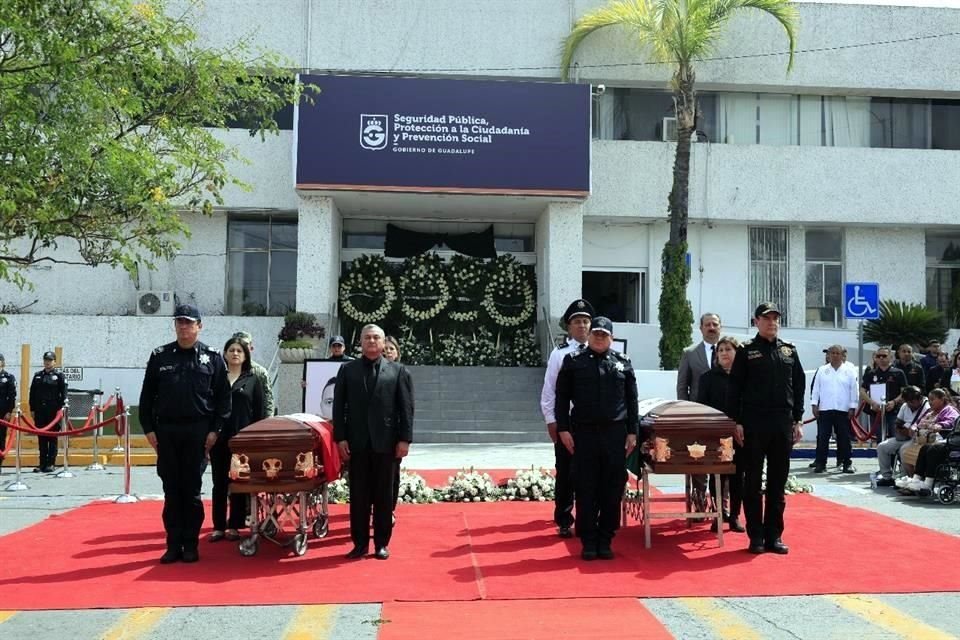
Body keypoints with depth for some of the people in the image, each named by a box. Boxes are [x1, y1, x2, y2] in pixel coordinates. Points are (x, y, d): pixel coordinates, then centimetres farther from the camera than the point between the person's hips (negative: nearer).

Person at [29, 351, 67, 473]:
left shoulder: (59, 375, 1)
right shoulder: (37, 375, 12)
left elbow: (63, 393, -3)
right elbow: (32, 393, 13)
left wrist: (61, 408, -11)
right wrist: (32, 409, 6)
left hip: (53, 411, -4)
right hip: (40, 411, 4)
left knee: (52, 437, 0)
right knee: (41, 438, 5)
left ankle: (50, 464, 4)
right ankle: (42, 463, 10)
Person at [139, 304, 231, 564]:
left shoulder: (212, 358, 2)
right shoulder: (160, 356, 7)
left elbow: (223, 397, 1)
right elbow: (147, 395, 8)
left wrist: (215, 430, -5)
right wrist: (149, 429, 1)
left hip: (198, 432, -2)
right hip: (166, 431, 2)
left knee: (192, 490, 4)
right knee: (171, 491, 6)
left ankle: (190, 545, 12)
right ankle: (173, 545, 13)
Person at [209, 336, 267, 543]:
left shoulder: (253, 380, 6)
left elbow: (261, 412, 4)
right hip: (219, 438, 1)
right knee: (219, 483, 5)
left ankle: (234, 526, 13)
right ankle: (219, 526, 13)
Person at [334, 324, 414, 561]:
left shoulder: (397, 370, 5)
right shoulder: (347, 370, 8)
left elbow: (406, 407, 1)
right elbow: (339, 406, 5)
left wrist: (405, 439, -7)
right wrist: (340, 438, -4)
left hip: (386, 442, -1)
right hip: (357, 442, 1)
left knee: (384, 495, 5)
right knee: (358, 495, 5)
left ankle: (382, 543, 14)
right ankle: (360, 542, 14)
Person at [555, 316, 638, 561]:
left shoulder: (623, 362, 9)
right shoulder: (573, 361, 4)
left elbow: (632, 400, 9)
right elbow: (562, 397, 3)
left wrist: (632, 432, 3)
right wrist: (563, 429, -4)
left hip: (615, 434, 2)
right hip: (584, 433, -1)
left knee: (613, 489, 4)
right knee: (586, 489, 2)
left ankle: (605, 540, 15)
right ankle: (588, 541, 11)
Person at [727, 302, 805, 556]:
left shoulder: (789, 350, 11)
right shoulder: (746, 351, 0)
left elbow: (799, 386, 12)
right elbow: (735, 389, -2)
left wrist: (798, 420, 6)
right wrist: (737, 422, -8)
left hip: (783, 424, 3)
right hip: (754, 424, -3)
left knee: (778, 483, 7)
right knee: (753, 482, 2)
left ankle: (774, 535, 15)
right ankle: (756, 536, 9)